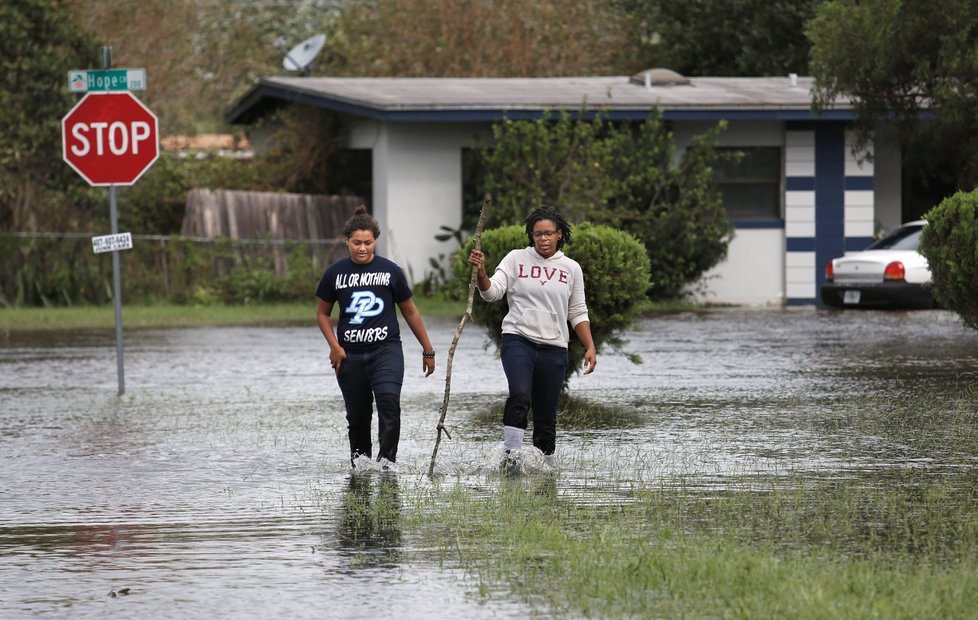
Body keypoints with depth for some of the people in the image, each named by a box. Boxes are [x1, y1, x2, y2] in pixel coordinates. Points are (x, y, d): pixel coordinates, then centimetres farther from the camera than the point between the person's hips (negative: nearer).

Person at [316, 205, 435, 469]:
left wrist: (427, 351, 13)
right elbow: (322, 313, 14)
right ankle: (360, 456, 28)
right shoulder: (335, 273, 4)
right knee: (357, 413, 7)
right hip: (350, 355, 2)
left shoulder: (391, 271, 2)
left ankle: (387, 457, -20)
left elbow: (410, 312, 10)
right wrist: (334, 346, -1)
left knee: (388, 400, -23)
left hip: (386, 350, -2)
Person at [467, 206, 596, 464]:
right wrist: (481, 274, -24)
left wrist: (590, 347, 7)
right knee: (520, 394, -26)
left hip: (554, 348, 3)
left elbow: (578, 313, 15)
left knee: (546, 414, 5)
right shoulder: (516, 259, 3)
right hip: (518, 339, -3)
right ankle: (511, 456, -28)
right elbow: (492, 292, -5)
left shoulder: (571, 268, 10)